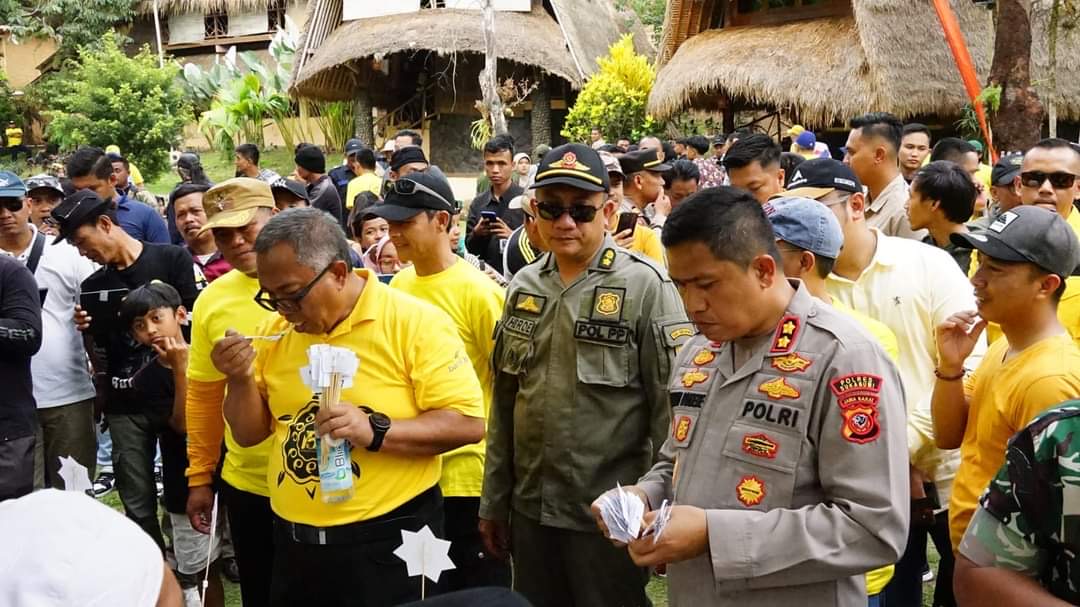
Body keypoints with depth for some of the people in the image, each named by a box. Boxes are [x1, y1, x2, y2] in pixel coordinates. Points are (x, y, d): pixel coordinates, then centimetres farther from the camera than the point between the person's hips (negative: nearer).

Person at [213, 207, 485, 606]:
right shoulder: (277, 331, 4)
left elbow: (468, 423, -16)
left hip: (387, 543, -5)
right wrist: (241, 380, -9)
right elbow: (250, 433, 10)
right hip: (293, 543, 6)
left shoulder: (414, 322, -13)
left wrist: (376, 432, -27)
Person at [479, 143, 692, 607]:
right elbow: (504, 400, 11)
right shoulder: (523, 286, 6)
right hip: (531, 508, 5)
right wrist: (494, 501, 12)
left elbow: (671, 407, -11)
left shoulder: (646, 286, -11)